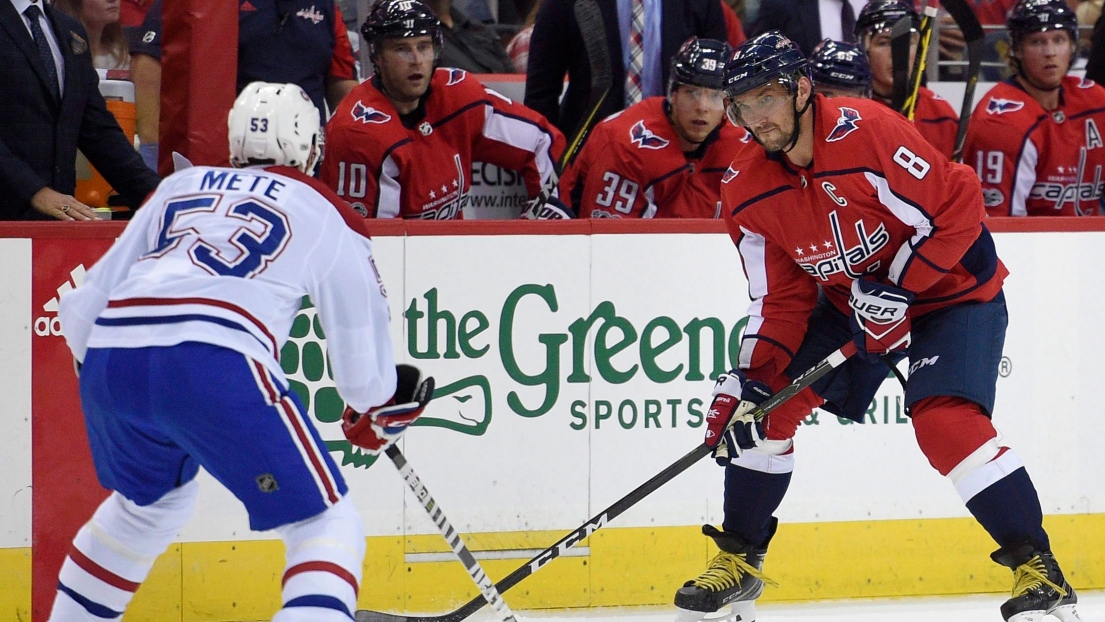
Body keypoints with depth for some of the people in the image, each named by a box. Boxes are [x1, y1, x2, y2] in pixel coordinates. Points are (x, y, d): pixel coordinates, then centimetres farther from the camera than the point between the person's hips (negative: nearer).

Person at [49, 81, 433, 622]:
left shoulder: (180, 187, 29)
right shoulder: (328, 216, 19)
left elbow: (82, 309, 25)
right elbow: (361, 360, 20)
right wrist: (377, 412, 42)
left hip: (108, 359, 6)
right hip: (214, 367, -5)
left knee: (151, 502, 35)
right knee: (328, 529, 3)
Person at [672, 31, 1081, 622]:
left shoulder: (867, 131, -29)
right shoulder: (748, 191, -7)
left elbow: (957, 208, -25)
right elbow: (780, 298, -1)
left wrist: (897, 289, -26)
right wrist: (752, 378, -13)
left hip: (953, 290, -7)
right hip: (850, 302, 7)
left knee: (944, 419, -26)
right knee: (767, 403, -1)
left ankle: (1037, 567, -20)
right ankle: (738, 559, 14)